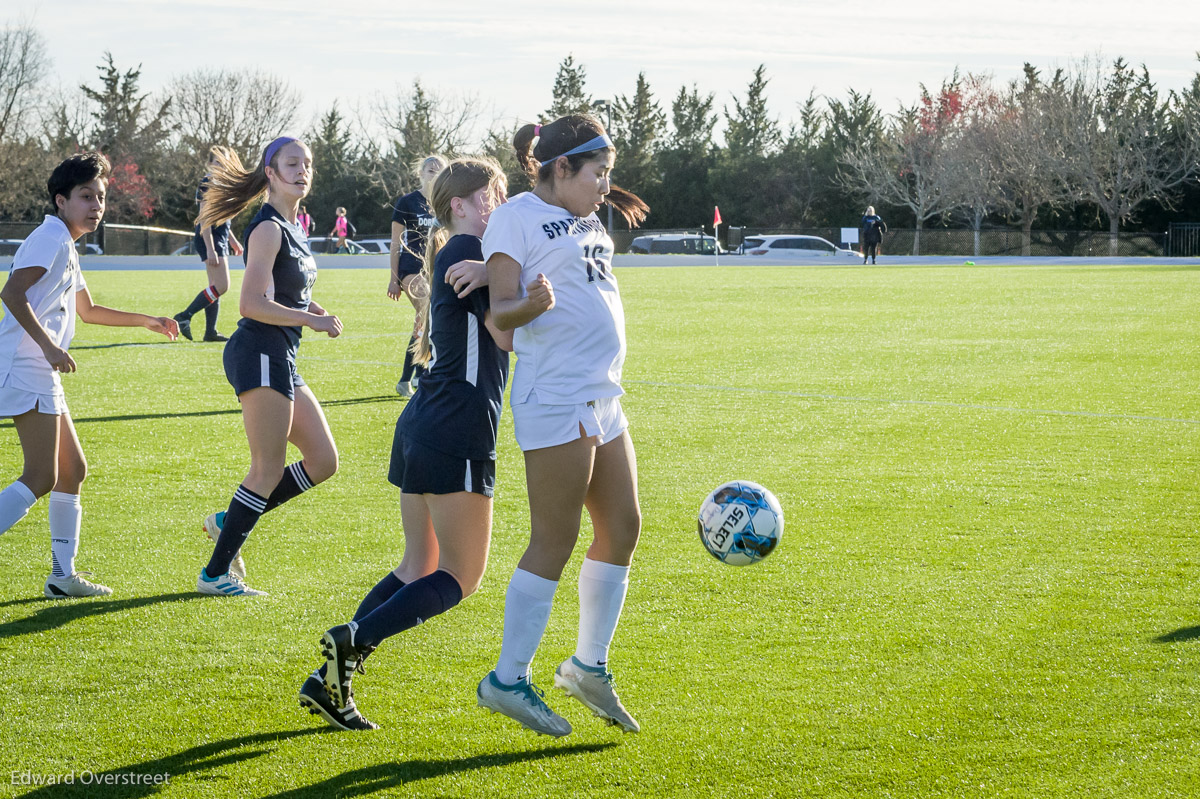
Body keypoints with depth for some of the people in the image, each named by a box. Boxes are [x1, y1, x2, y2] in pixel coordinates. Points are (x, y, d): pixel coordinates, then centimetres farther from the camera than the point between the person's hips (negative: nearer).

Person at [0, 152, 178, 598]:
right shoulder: (50, 239, -9)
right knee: (41, 479, -14)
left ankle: (63, 576, 17)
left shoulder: (67, 248, 23)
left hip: (42, 375, 10)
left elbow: (88, 311, 37)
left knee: (72, 470, 13)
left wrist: (148, 322, 41)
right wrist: (49, 346, -26)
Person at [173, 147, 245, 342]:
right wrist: (210, 249, -25)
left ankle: (210, 332, 11)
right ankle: (184, 316, -12)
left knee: (217, 287, 9)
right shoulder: (208, 184, -14)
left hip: (220, 237, 10)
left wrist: (232, 240, 29)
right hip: (209, 238, -10)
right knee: (222, 286, -16)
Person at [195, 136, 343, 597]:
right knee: (269, 471, -8)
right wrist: (311, 320, -16)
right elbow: (252, 305, -20)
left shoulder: (292, 227, 17)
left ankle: (230, 522, 18)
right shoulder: (268, 228, -12)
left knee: (322, 461, 9)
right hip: (260, 353, -10)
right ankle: (216, 573, -1)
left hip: (281, 359, 10)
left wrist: (311, 309, 9)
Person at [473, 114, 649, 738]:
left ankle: (588, 664, 23)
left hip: (602, 398, 9)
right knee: (554, 542, -8)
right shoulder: (518, 217, -6)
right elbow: (500, 309, -13)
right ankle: (508, 681, -1)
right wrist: (532, 304, -31)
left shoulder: (585, 222, 19)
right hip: (554, 399, -9)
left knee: (622, 527, 10)